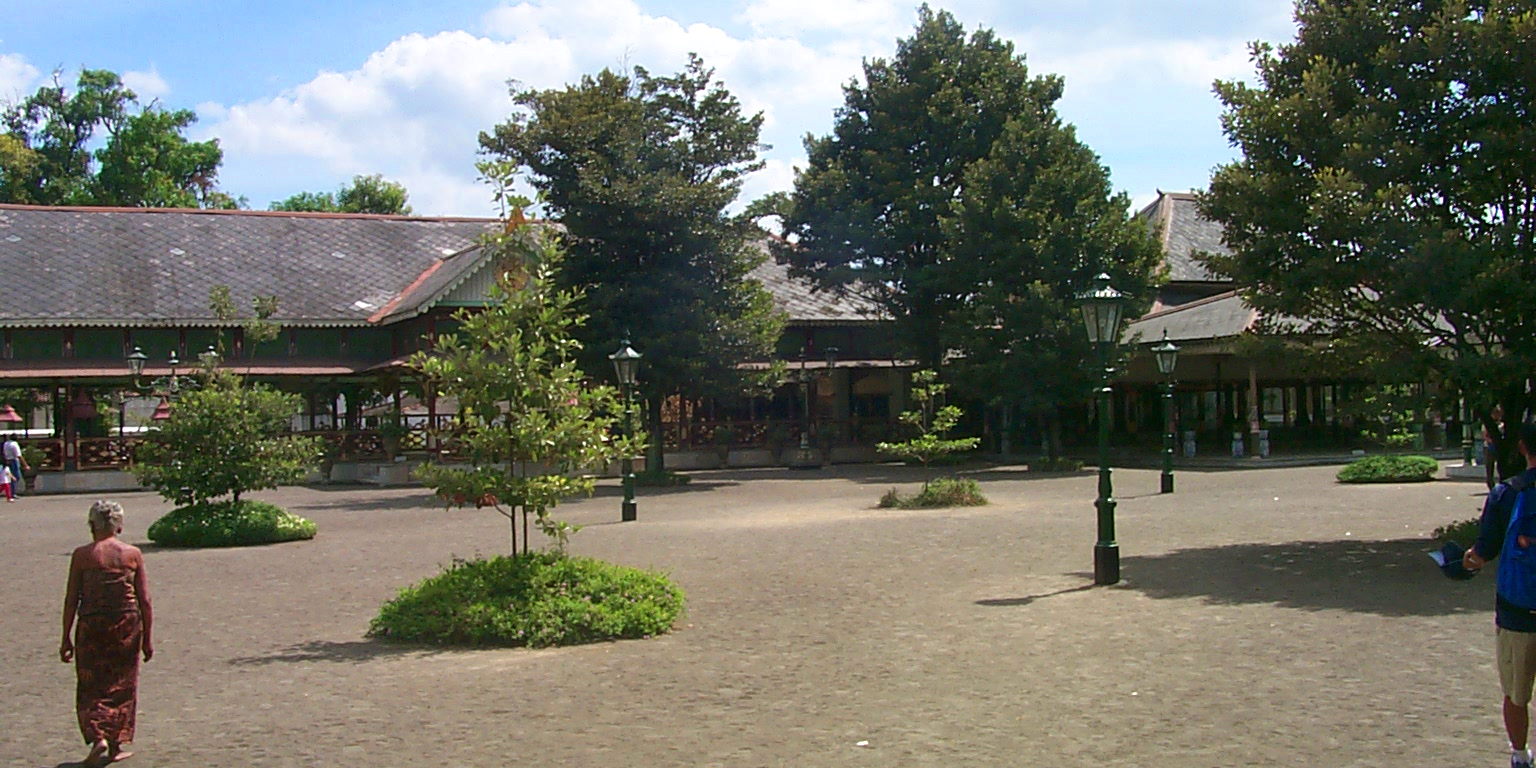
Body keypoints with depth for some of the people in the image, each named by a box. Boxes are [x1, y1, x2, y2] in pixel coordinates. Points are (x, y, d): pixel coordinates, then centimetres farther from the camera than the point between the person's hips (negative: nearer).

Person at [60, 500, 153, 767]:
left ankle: (98, 737, -9)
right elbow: (145, 600, 0)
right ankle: (115, 746, 18)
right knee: (122, 685, 12)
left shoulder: (81, 555, -3)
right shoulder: (133, 554, 0)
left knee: (91, 687, 10)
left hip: (92, 625, -1)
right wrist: (147, 638, 8)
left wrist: (66, 638, 7)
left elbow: (71, 600, -2)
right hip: (127, 624, 1)